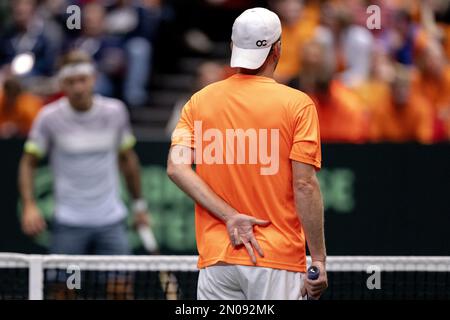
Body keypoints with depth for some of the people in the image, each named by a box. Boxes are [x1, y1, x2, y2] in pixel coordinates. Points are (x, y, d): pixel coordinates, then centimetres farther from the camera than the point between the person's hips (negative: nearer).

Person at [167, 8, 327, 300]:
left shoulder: (199, 101, 8)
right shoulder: (297, 104, -3)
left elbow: (177, 167, -5)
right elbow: (304, 186, -9)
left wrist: (230, 216, -7)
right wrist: (319, 258, -6)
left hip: (216, 258, 4)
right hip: (279, 259, -3)